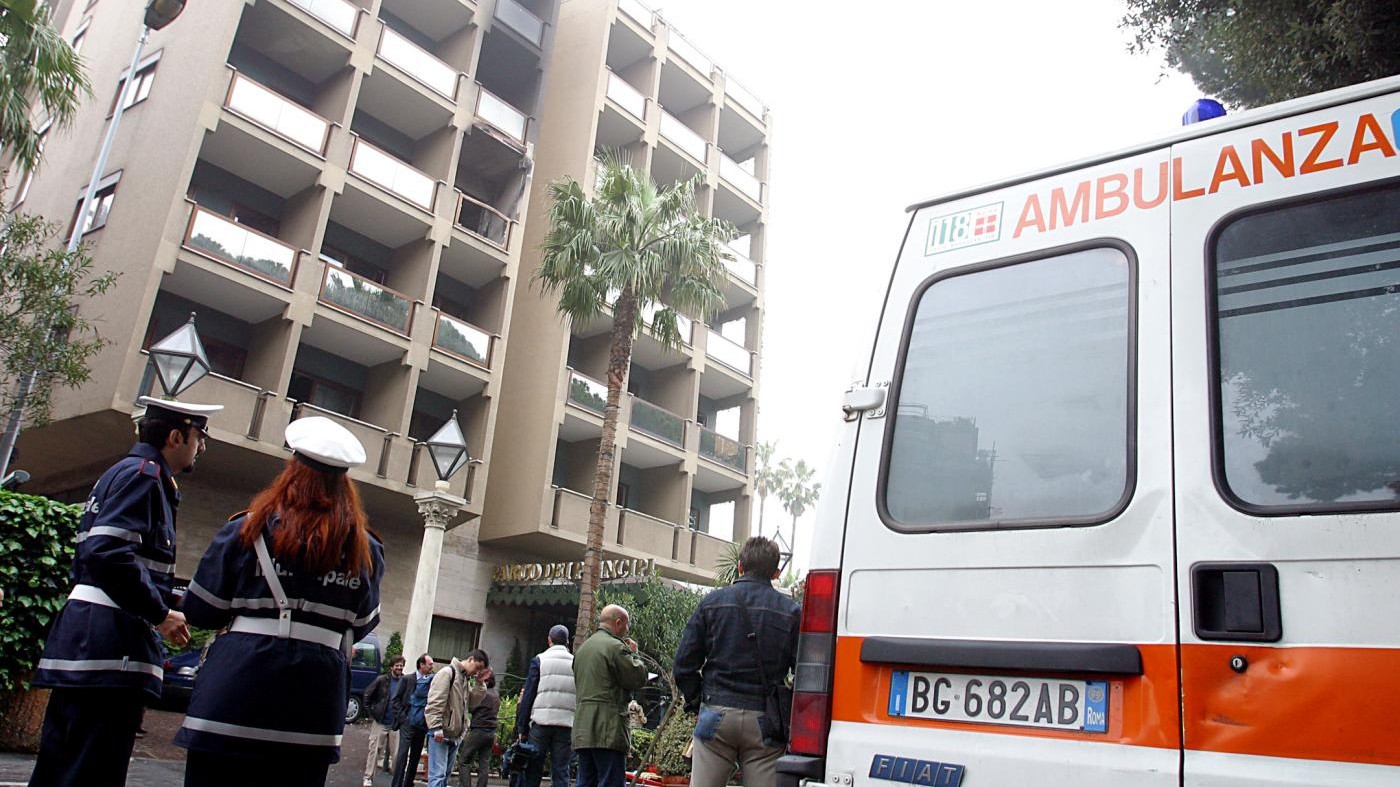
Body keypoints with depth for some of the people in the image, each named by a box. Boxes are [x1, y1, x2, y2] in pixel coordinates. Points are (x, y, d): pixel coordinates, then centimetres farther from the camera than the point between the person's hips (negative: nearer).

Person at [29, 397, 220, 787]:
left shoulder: (125, 472, 22)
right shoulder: (143, 474, -9)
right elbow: (107, 552, -23)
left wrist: (163, 606, 18)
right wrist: (160, 612, -15)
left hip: (83, 641, 10)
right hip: (109, 649, -10)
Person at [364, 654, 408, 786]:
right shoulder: (382, 680, -5)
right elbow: (368, 694, 3)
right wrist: (371, 710, -1)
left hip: (396, 724, 1)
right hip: (380, 721, -1)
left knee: (396, 752, 4)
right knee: (374, 749, 2)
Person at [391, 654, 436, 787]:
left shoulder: (433, 682, 2)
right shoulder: (408, 679, 0)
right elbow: (396, 699, 1)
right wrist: (401, 717, -6)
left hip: (422, 725, 3)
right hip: (407, 723, -3)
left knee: (415, 756, 9)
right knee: (403, 754, -9)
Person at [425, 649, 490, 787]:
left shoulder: (466, 679, 16)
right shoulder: (447, 673, -11)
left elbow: (472, 702, 11)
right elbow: (435, 702, -19)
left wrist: (479, 682, 3)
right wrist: (437, 727, -24)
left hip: (455, 735, 9)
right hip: (440, 733, -9)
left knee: (445, 774, 12)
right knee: (438, 774, -12)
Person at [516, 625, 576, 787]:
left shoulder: (539, 660, 4)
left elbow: (528, 696, 0)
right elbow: (581, 698, 5)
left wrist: (522, 728, 3)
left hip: (541, 722, -1)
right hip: (567, 725, 1)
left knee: (533, 771, 6)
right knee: (561, 772, 4)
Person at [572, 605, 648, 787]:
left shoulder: (582, 648, 19)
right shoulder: (616, 647, -9)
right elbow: (639, 679, -9)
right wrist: (634, 654, 7)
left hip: (582, 730, 8)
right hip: (608, 730, -8)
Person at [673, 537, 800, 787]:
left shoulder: (712, 602, 4)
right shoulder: (790, 611, 2)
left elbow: (684, 663, 3)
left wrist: (695, 705, 14)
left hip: (716, 715, 1)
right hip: (765, 723, 0)